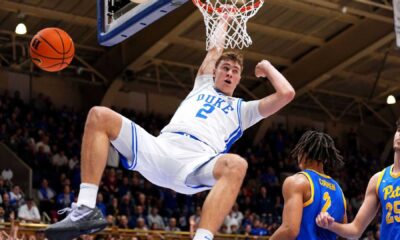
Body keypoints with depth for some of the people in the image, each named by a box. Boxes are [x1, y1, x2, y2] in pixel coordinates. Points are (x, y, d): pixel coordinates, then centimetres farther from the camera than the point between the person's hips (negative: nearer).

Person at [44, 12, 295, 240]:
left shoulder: (242, 109, 29)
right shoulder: (203, 86, 37)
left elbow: (286, 93, 20)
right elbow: (215, 46, 44)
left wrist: (267, 67, 35)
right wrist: (225, 17, 57)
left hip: (198, 162, -3)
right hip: (160, 148, 3)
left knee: (236, 165, -39)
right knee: (99, 116, -15)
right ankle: (86, 209, -25)